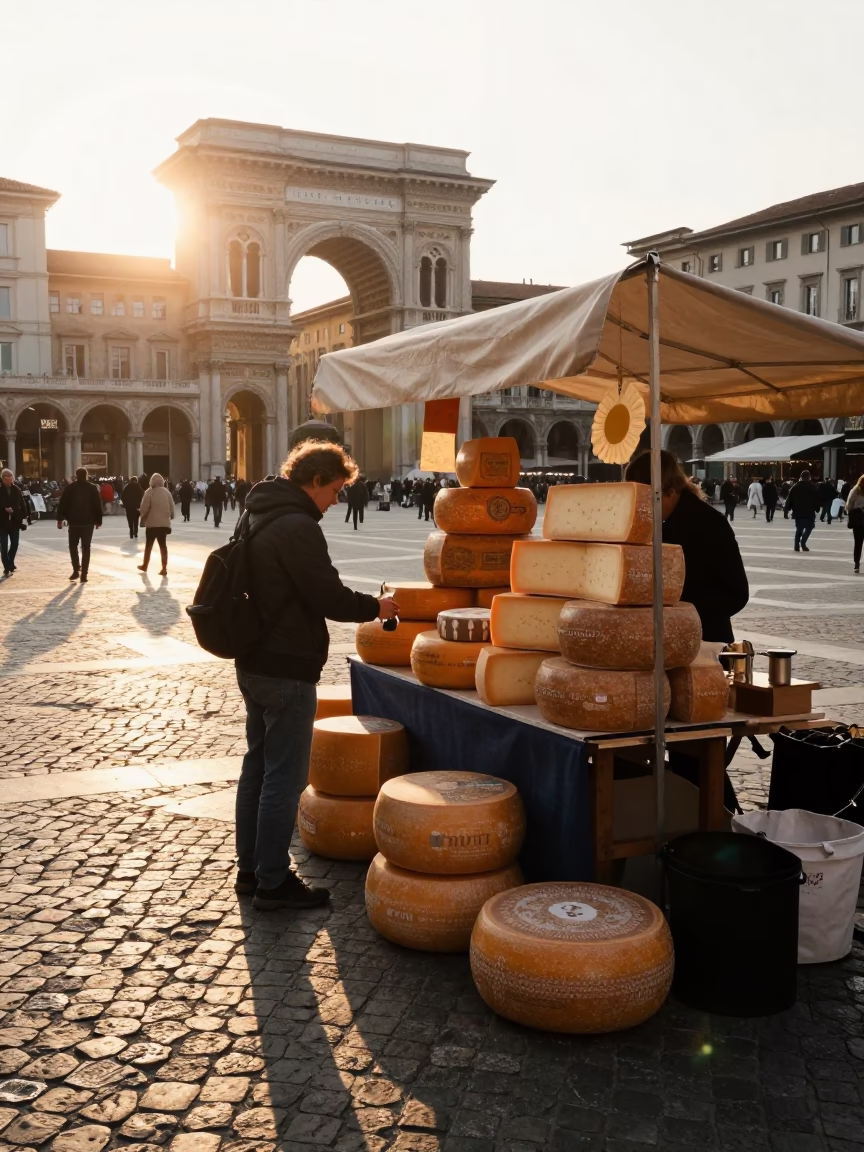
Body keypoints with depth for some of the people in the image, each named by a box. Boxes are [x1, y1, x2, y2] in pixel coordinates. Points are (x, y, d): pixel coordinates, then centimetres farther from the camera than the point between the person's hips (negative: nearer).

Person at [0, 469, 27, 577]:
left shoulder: (17, 490, 1)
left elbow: (22, 505, 2)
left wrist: (23, 519, -3)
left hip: (15, 521, 3)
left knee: (14, 544, 13)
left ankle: (10, 563, 34)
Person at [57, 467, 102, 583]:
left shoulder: (70, 488, -1)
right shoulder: (93, 488, 3)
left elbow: (63, 504, -3)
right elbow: (98, 506, 3)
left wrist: (60, 519, 2)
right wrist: (98, 521, 9)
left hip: (74, 521, -1)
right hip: (88, 522, 1)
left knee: (73, 546, 15)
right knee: (86, 547, 5)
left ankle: (76, 570, 3)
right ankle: (84, 574, 0)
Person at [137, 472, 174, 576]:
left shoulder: (149, 492, -8)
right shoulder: (167, 492, 5)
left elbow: (144, 507, -10)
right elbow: (172, 507, 8)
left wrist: (143, 518, 5)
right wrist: (170, 517, 23)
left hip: (152, 522, -3)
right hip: (164, 523, 3)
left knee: (148, 544, 11)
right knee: (163, 545, 6)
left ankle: (144, 566, 22)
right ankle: (164, 568, -2)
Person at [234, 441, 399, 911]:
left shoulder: (259, 517, 12)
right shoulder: (298, 528, -20)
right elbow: (329, 598, -21)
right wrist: (376, 607, -5)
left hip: (253, 663, 10)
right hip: (287, 669, -10)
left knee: (257, 766, 17)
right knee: (284, 777, -1)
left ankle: (250, 868, 27)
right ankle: (273, 882, 7)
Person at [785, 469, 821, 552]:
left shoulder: (794, 487, 4)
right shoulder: (813, 487, 0)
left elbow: (789, 500, 3)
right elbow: (818, 500, 2)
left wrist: (786, 510, 9)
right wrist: (817, 508, 16)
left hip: (798, 512, 3)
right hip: (809, 512, -3)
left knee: (799, 529, 16)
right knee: (809, 527, 12)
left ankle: (797, 546, 8)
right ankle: (803, 542, -11)